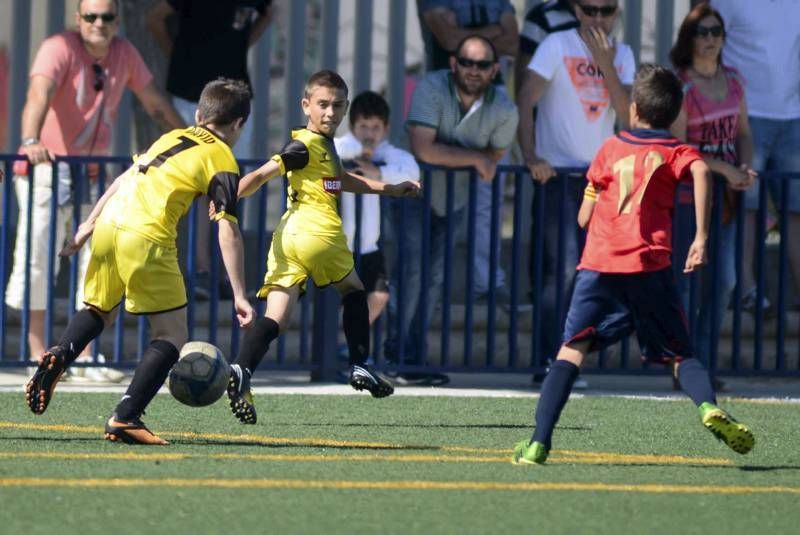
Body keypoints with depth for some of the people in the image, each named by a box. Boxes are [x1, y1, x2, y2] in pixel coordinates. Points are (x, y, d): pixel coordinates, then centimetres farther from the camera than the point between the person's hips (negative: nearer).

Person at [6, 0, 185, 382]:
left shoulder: (123, 53, 3)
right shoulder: (60, 48, -16)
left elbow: (154, 102, 16)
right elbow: (39, 94, -34)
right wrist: (31, 142, -51)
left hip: (93, 174, 6)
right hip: (47, 170, -6)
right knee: (38, 262, -5)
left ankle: (84, 354, 6)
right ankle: (37, 353, 3)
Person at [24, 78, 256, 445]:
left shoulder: (172, 137, 24)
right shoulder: (222, 159, 5)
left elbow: (124, 179, 27)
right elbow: (228, 230, -3)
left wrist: (88, 224, 36)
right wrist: (239, 295, -3)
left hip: (108, 225, 6)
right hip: (147, 237, -6)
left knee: (99, 311, 27)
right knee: (171, 335, 3)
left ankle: (59, 356, -2)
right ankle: (125, 418, -11)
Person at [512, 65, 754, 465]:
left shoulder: (611, 148, 18)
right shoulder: (675, 152, 12)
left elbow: (583, 218, 19)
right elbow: (700, 171, -14)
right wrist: (701, 237, -13)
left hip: (598, 263, 1)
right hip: (650, 265, -1)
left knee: (571, 352, 0)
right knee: (680, 354, 8)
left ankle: (538, 442, -13)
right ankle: (708, 407, -22)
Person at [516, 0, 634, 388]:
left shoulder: (622, 55, 8)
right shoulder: (557, 46, -6)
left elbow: (627, 115, -5)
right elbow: (525, 99, -14)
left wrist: (605, 65, -15)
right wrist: (530, 157, -24)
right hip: (557, 173, -5)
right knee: (562, 267, -15)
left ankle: (558, 358, 18)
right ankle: (552, 363, -12)